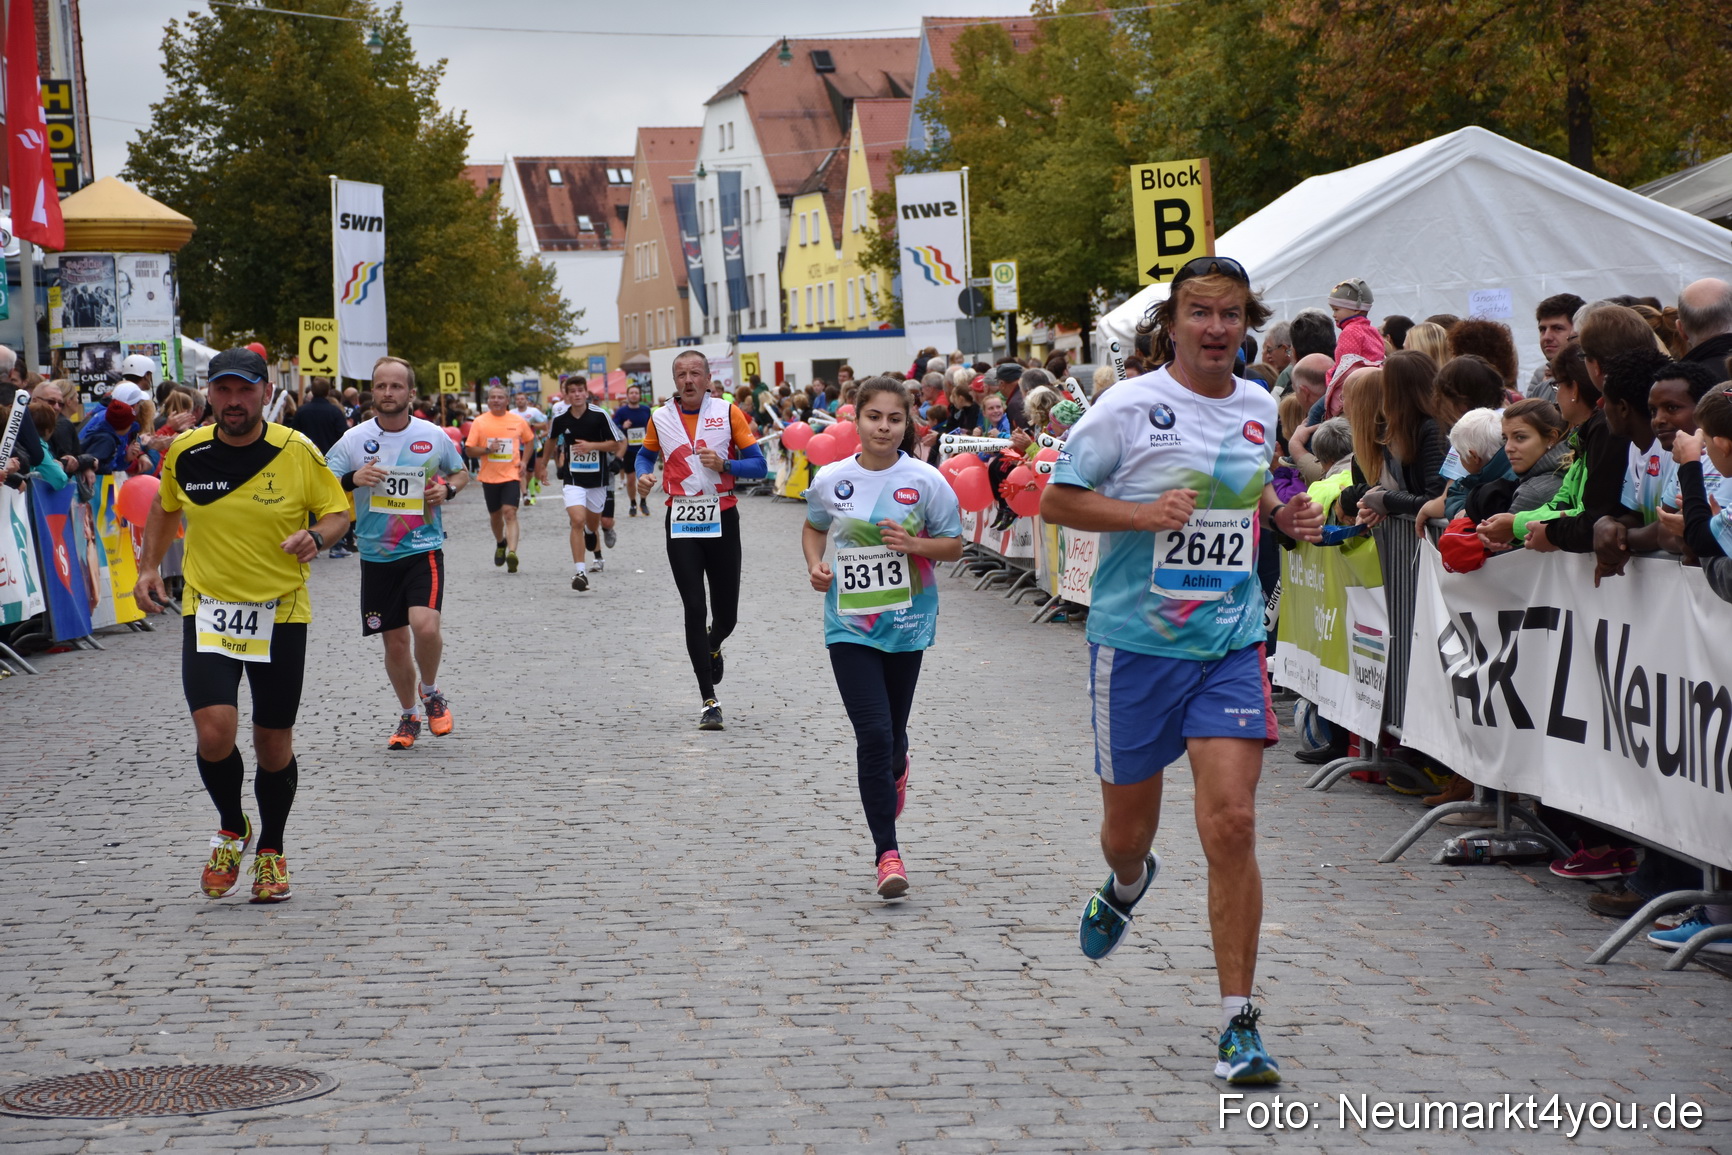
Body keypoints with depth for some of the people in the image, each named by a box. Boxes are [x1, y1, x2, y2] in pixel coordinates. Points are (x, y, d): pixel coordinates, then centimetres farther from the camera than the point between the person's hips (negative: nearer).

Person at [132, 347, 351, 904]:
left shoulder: (298, 452, -9)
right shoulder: (185, 452, -3)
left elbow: (337, 511, 1)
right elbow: (166, 506, 18)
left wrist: (315, 536, -20)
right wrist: (149, 565, 12)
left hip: (281, 613, 0)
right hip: (208, 610, 1)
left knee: (273, 743, 5)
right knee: (214, 733, -17)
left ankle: (271, 850, 30)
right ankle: (232, 829, 13)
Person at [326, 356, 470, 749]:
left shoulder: (434, 437, 0)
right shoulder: (355, 440, -2)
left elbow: (461, 473, 18)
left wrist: (447, 489, -4)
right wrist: (352, 479, -21)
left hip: (423, 550, -2)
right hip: (376, 555, 2)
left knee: (425, 625, -22)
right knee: (395, 641, 6)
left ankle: (430, 692, 7)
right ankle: (407, 717, 27)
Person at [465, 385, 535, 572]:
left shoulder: (518, 421, 1)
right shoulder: (479, 422, -2)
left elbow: (529, 440, 18)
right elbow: (470, 450, -1)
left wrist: (524, 462, 4)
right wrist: (487, 449, -20)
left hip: (511, 475, -2)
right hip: (489, 477, 2)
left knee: (510, 513, -17)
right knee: (495, 515, 16)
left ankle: (512, 552, -27)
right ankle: (501, 544, 43)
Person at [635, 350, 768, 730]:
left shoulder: (728, 413, -2)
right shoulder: (660, 418, 3)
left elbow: (758, 464, -1)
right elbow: (646, 454, 21)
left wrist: (724, 464, -18)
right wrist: (643, 476, 0)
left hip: (722, 519, 0)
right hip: (681, 523, 0)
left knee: (726, 614, 6)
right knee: (694, 609, -8)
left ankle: (712, 647, 45)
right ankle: (709, 701, -3)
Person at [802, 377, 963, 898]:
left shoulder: (926, 481, -7)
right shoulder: (831, 480, -3)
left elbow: (953, 545, 1)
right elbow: (814, 527, 16)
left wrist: (915, 543, -18)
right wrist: (815, 564, -3)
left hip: (907, 621, 1)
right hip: (850, 625, -1)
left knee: (893, 733, 14)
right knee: (873, 734, -11)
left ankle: (895, 769, 54)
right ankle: (887, 852, -6)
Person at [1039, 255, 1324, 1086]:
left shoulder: (1259, 408, 7)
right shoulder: (1131, 406, -8)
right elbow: (1057, 501, -5)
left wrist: (1282, 516, 4)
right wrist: (1144, 512, -20)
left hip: (1230, 643, 2)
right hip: (1134, 642, -2)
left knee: (1232, 824, -12)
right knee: (1127, 827, 12)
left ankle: (1238, 1023, -5)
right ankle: (1128, 886, 53)